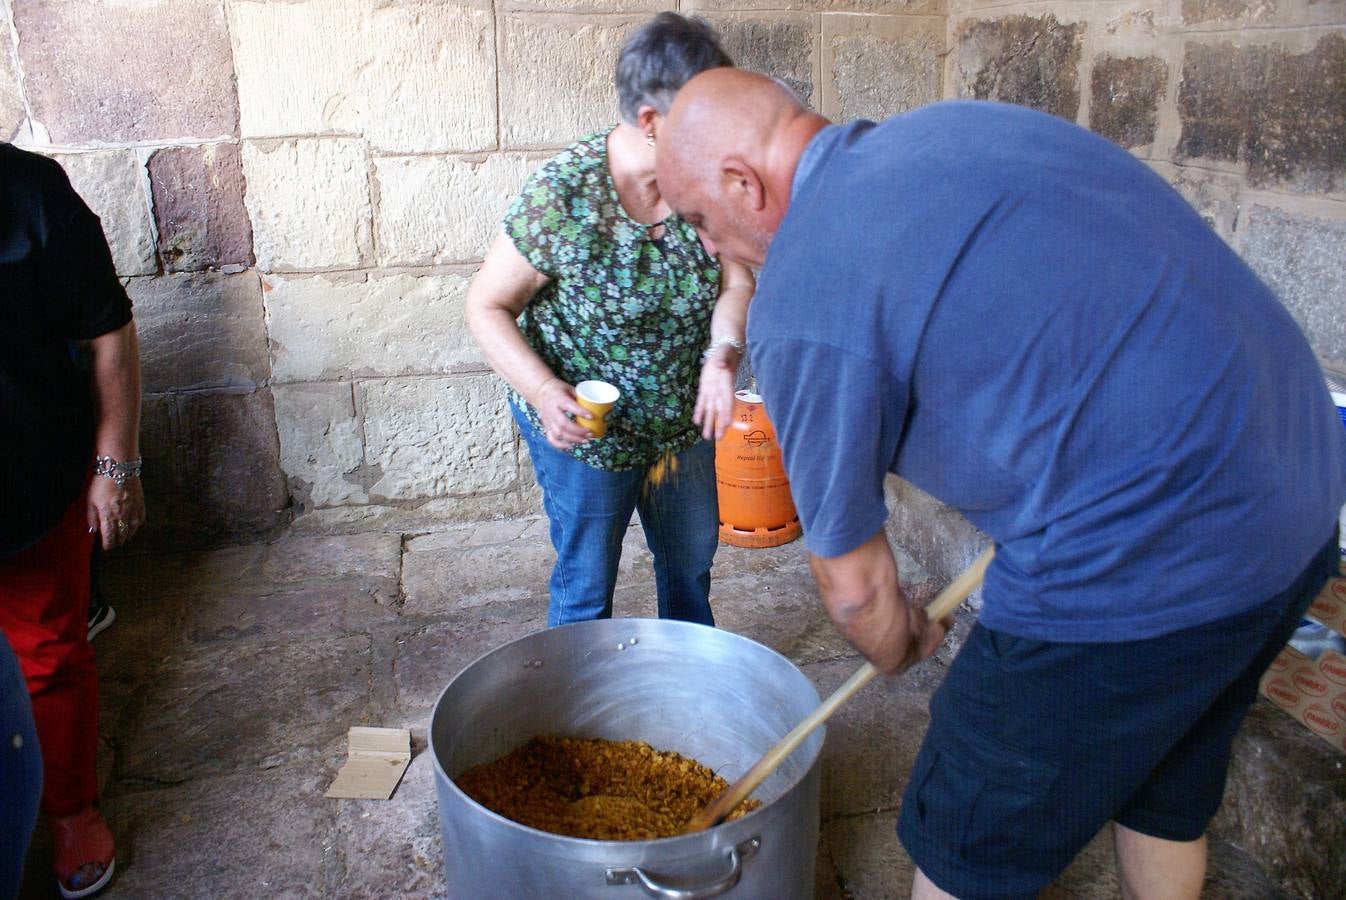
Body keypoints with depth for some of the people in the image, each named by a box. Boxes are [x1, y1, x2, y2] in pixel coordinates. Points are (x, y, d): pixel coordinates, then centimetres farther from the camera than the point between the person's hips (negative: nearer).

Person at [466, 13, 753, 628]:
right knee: (587, 589, 12)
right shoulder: (562, 195, -25)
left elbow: (735, 282, -6)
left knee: (692, 561, 24)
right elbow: (487, 307, -16)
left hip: (683, 420, 5)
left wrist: (722, 356, -26)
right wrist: (543, 392, -31)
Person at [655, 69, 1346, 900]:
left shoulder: (803, 303, -15)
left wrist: (899, 650, 19)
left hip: (1144, 566, -9)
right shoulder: (959, 124, 10)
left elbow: (852, 578, -4)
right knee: (1167, 795, 30)